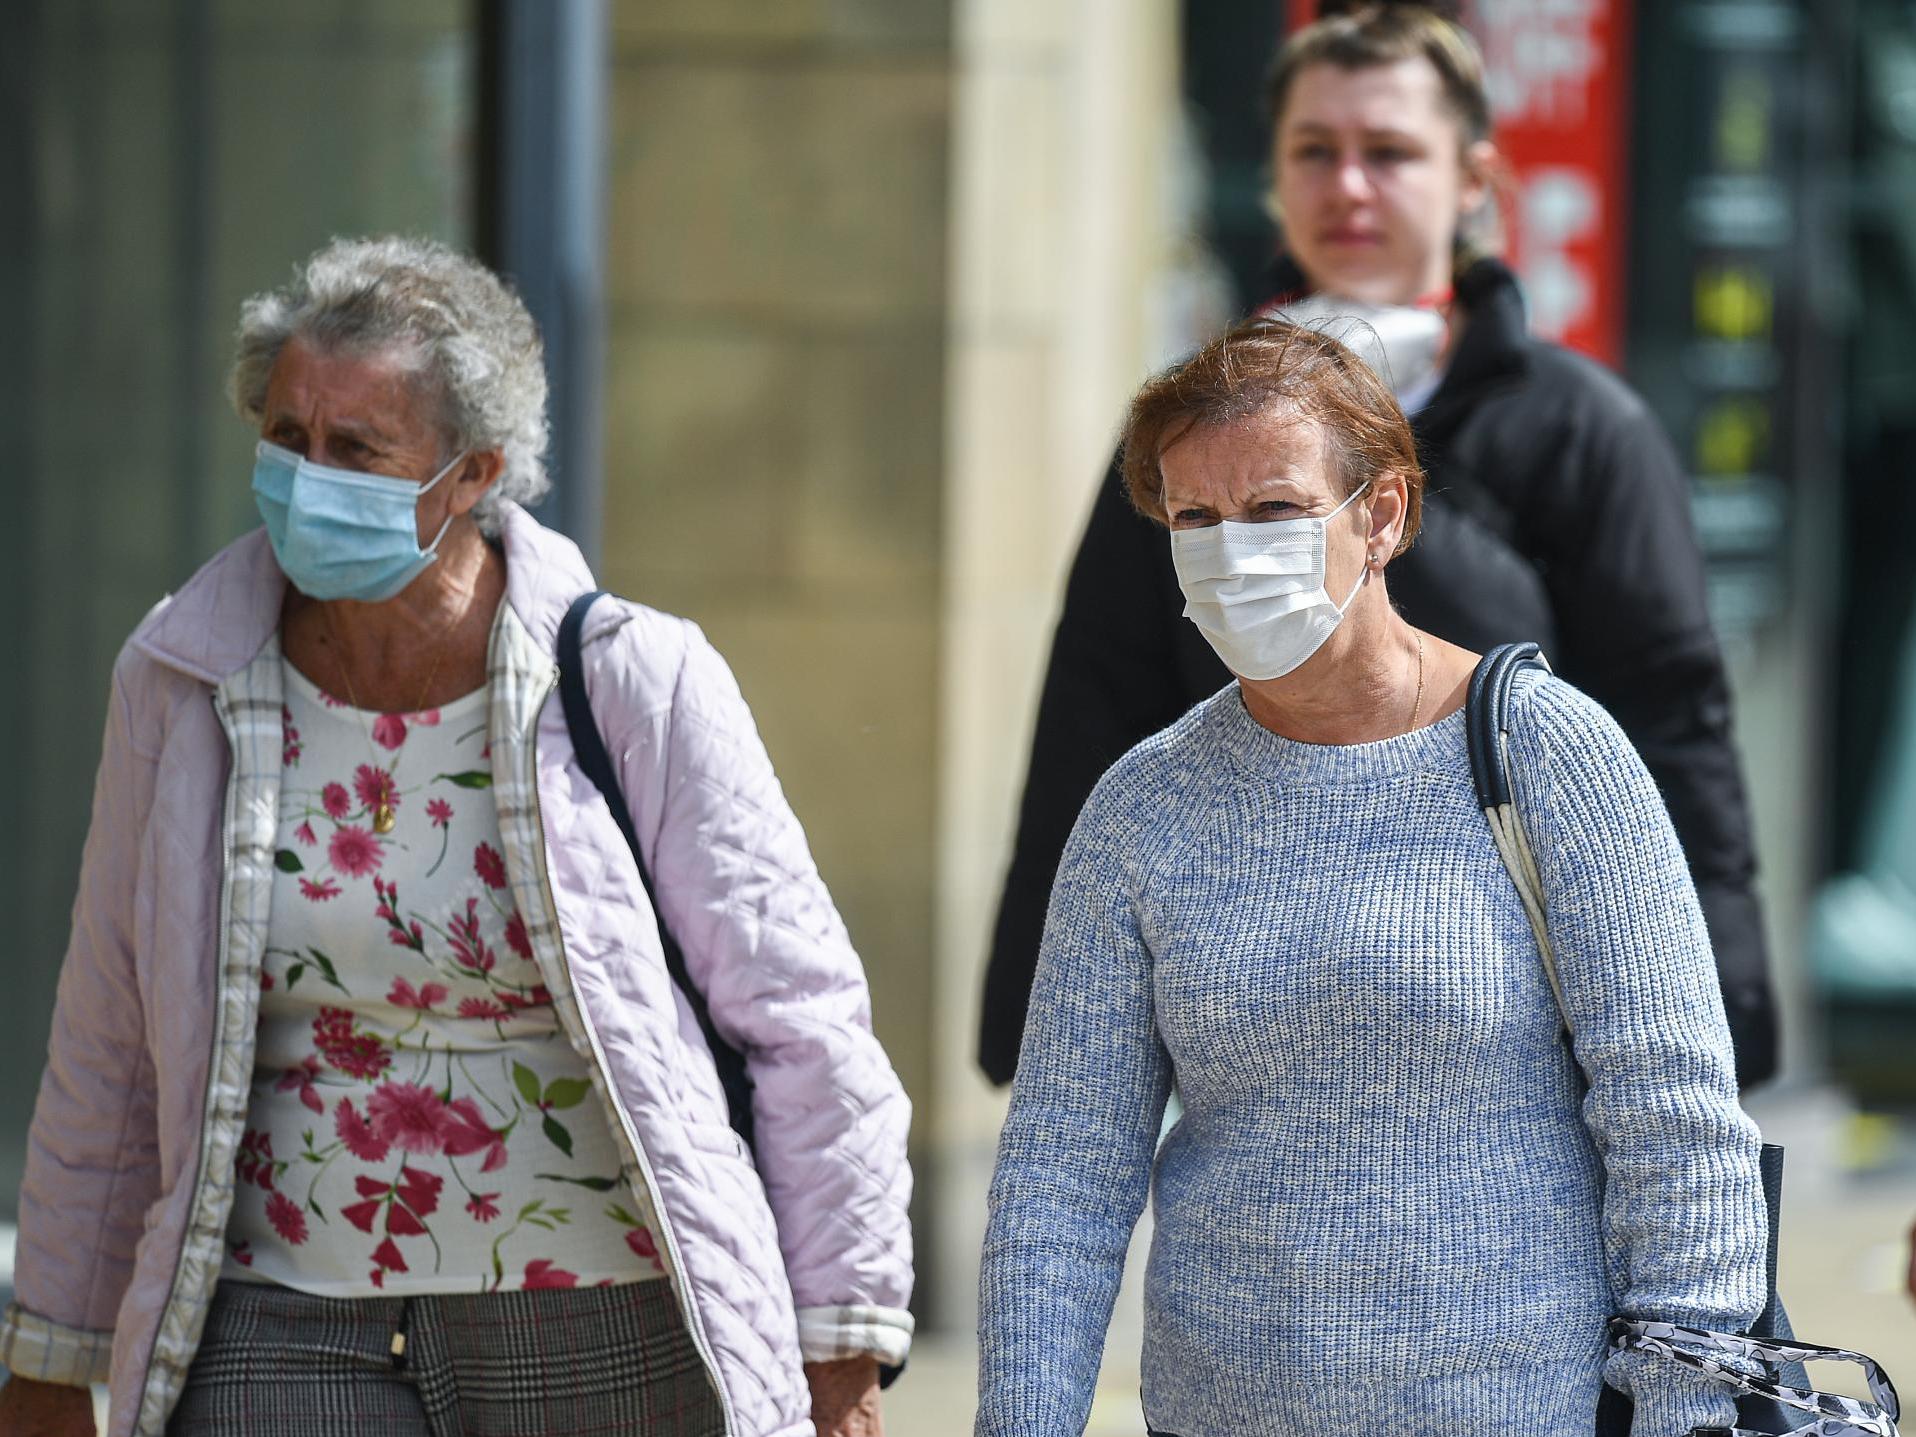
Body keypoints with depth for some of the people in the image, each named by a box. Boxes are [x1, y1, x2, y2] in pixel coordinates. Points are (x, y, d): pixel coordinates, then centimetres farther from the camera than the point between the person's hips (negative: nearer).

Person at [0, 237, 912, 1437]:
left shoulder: (639, 687, -8)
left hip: (605, 1337, -1)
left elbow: (807, 1033, -4)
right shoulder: (185, 686, 1)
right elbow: (111, 1045, 12)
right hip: (292, 1338, 1)